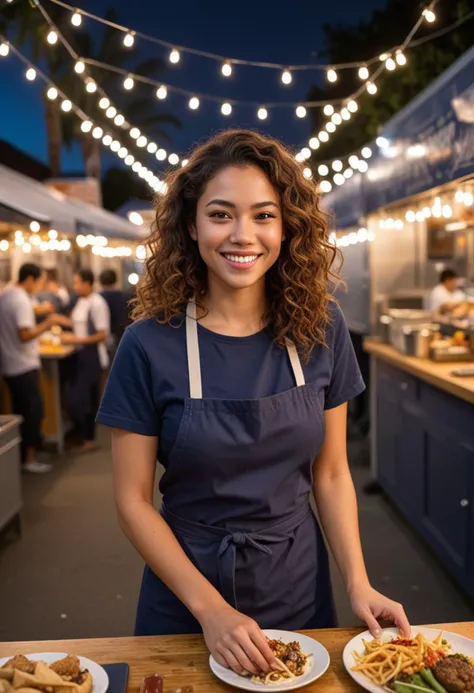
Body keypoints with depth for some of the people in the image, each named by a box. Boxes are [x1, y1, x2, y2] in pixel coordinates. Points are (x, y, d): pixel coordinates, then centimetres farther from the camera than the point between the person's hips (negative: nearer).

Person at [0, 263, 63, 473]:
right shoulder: (22, 300, -17)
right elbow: (24, 334, -25)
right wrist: (47, 324, -15)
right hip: (24, 365, -9)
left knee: (20, 411, 15)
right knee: (33, 411, 0)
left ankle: (19, 456, 21)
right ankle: (30, 459, 4)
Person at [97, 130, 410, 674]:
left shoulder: (321, 330, -9)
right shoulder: (150, 344, -16)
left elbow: (330, 473, -1)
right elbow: (133, 500, -11)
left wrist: (358, 585, -9)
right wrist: (210, 608, -16)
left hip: (298, 584, 2)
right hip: (186, 584, -1)